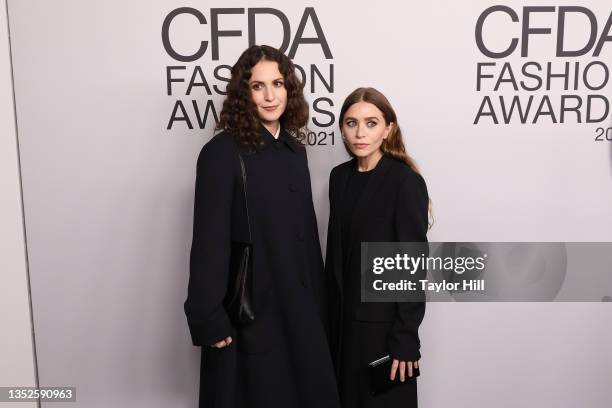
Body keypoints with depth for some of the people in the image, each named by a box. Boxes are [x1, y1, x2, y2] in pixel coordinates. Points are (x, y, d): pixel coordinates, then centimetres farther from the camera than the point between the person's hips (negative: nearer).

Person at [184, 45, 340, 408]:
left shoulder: (295, 150, 7)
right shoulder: (223, 152, -12)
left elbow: (308, 232, 10)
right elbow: (209, 241, -14)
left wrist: (318, 304, 10)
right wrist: (211, 321, -15)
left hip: (300, 310, 6)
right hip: (251, 311, -6)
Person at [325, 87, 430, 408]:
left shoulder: (406, 182, -14)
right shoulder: (339, 177, 4)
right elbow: (335, 252, 8)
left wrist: (405, 339, -15)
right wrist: (329, 314, 10)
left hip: (382, 322, -5)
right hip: (341, 318, 6)